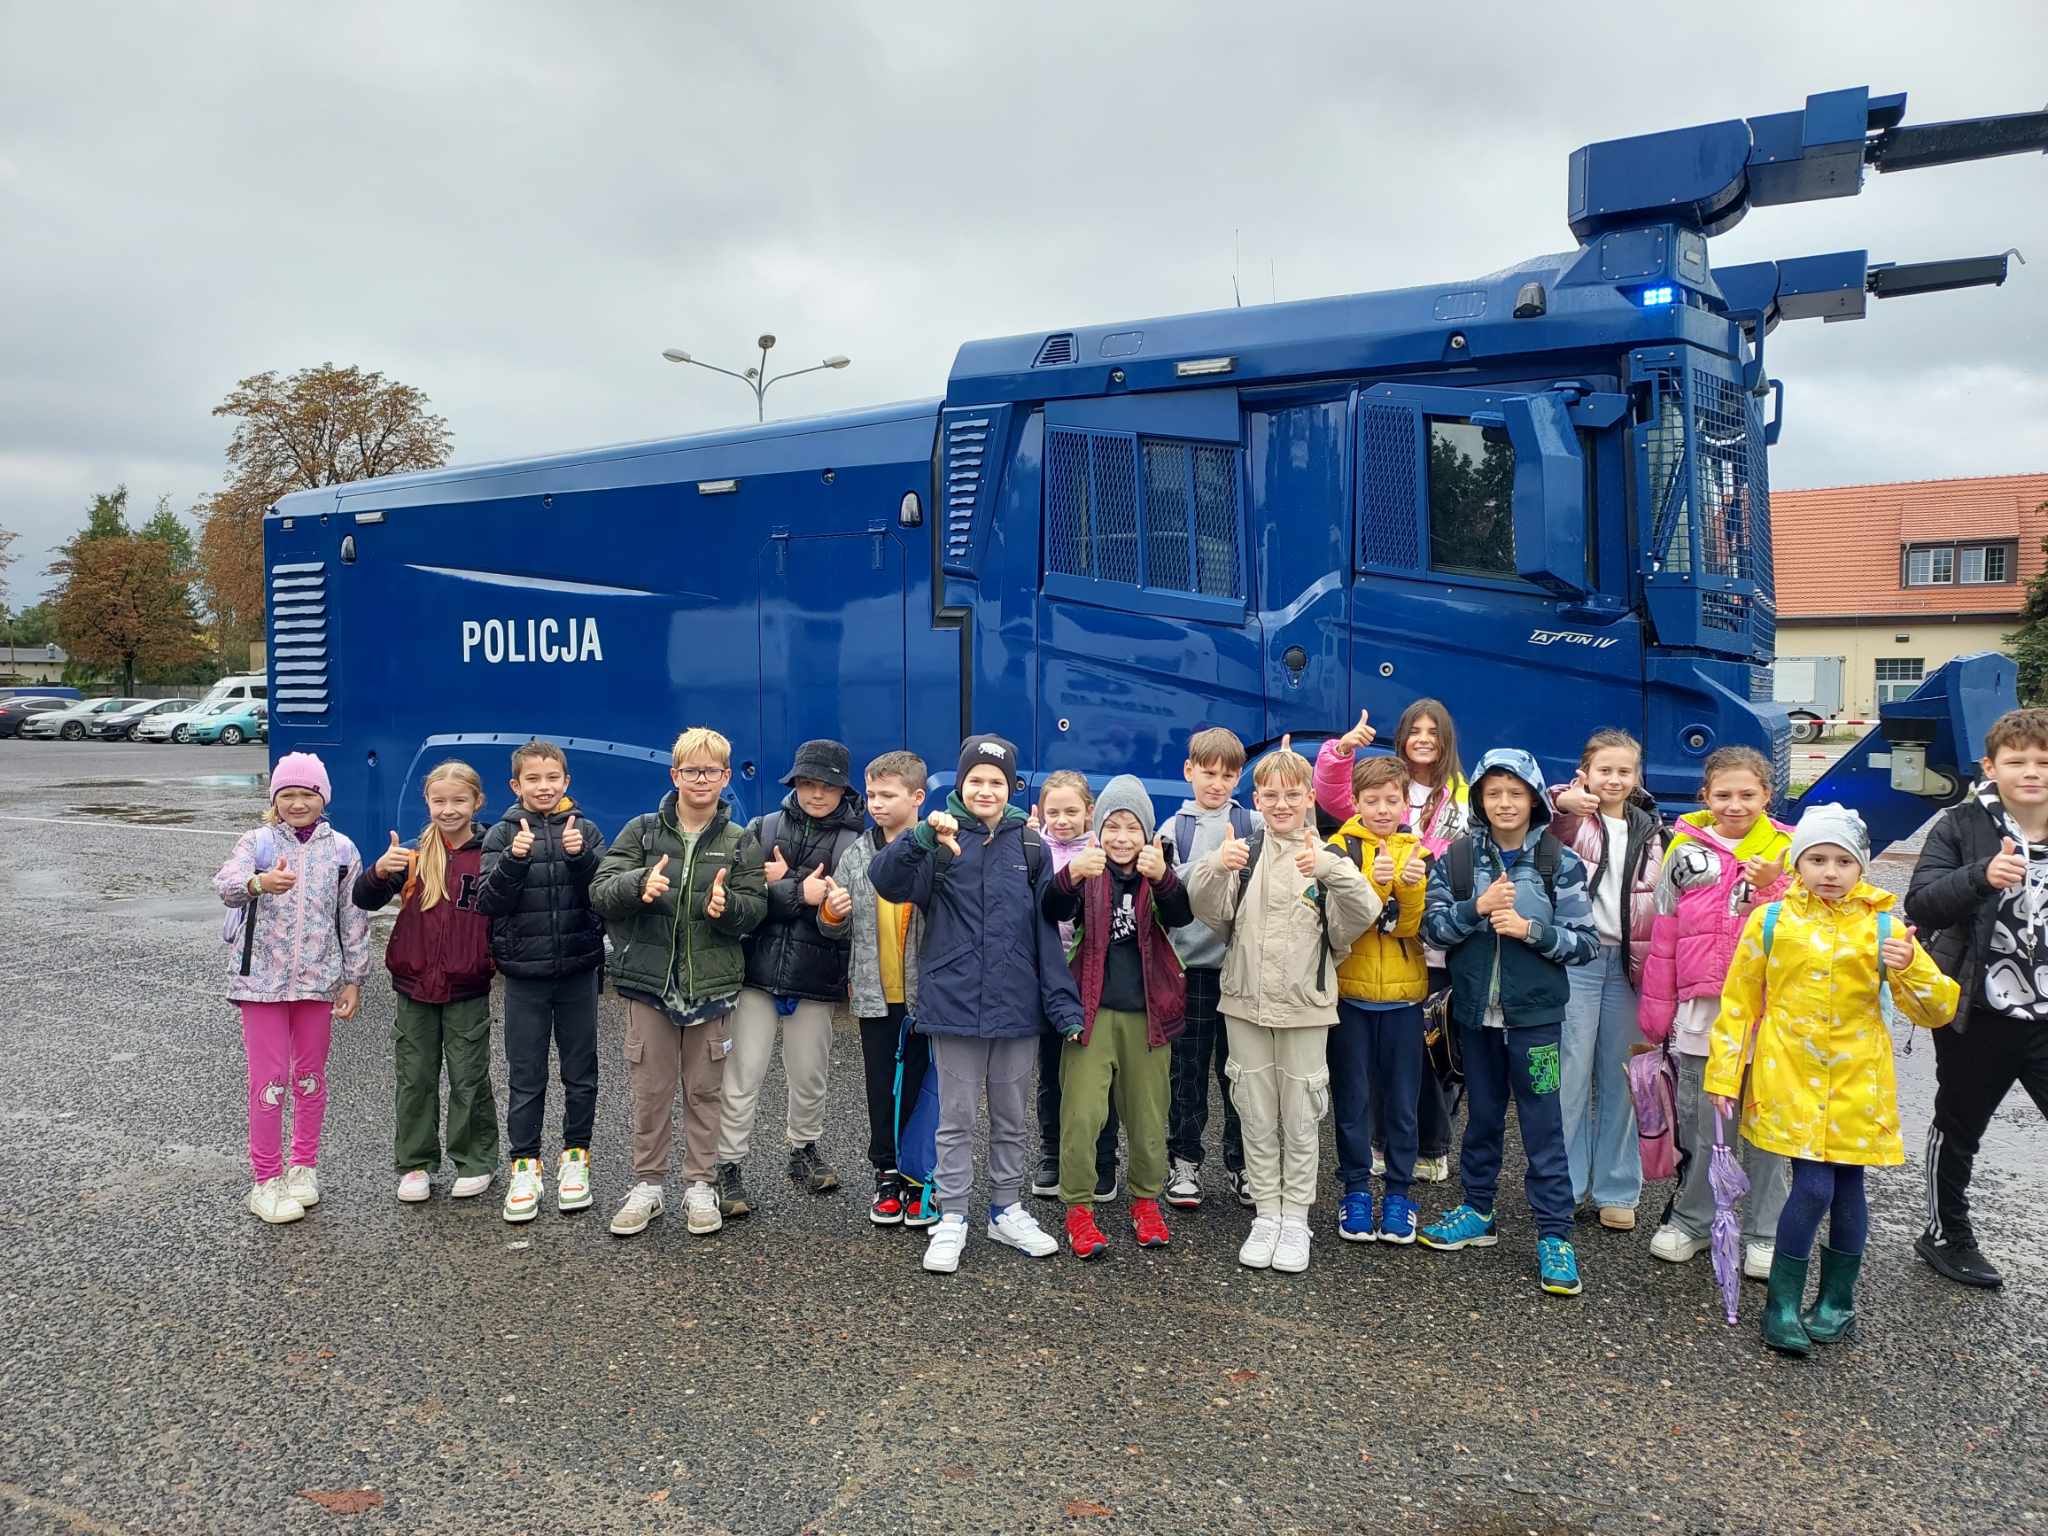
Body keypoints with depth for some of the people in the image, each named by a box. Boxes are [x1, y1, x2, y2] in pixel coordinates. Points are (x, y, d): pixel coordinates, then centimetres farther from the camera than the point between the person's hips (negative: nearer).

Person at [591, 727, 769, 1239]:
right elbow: (601, 893, -5)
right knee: (651, 1089, 7)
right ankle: (648, 1185, 22)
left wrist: (727, 905, -24)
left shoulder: (740, 842, 3)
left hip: (712, 984, 0)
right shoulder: (642, 831, 2)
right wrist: (638, 883, -25)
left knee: (704, 1090, 9)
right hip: (649, 980, 0)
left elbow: (757, 908, -2)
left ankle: (700, 1185, 22)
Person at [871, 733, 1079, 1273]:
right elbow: (887, 882, -18)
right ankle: (951, 1219, 20)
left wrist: (1064, 1006, -2)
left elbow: (1047, 931, 3)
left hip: (1017, 1007, 2)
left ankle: (1006, 1210, 31)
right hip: (955, 1005, -2)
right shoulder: (940, 842, -2)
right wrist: (922, 836, -34)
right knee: (957, 1120, 8)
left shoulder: (1030, 846, 3)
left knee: (1012, 1118, 15)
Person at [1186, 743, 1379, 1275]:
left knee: (1300, 1118, 7)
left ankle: (1295, 1219, 20)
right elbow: (1208, 910, -9)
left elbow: (1362, 915, -16)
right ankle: (1266, 1214, 23)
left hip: (1305, 1004, -1)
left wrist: (1331, 869, -33)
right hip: (1247, 1001, 2)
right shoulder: (1243, 852, 3)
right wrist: (1216, 868, -29)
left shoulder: (1327, 855, -2)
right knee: (1257, 1116, 10)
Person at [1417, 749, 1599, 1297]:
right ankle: (1477, 1212, 31)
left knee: (1543, 1126, 2)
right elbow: (1432, 928, -4)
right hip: (1476, 1011, 3)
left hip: (1534, 1014, -2)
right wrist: (1477, 907, -19)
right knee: (1481, 1117, 17)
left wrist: (1531, 929, -20)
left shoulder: (1560, 863, -5)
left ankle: (1554, 1235, 11)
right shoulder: (1456, 858, 0)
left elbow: (1585, 942, -6)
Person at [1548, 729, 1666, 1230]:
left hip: (1627, 963, 4)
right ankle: (1565, 1184, 10)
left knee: (1618, 1077, 10)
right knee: (1571, 1074, -1)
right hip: (1577, 958, -4)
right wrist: (1562, 802, -47)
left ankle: (1617, 1189, 20)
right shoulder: (1572, 820, -1)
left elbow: (1656, 900, 17)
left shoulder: (1648, 830, 13)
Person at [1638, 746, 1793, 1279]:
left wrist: (1770, 886, -19)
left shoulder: (1786, 849, 0)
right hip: (1700, 1009, 1)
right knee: (1698, 1121, 11)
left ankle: (1764, 1233, 21)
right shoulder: (1686, 848, 3)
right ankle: (1692, 1219, 26)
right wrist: (1656, 1006, 5)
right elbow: (1664, 934, 5)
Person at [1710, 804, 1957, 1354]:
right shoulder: (1770, 921, -2)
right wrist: (1724, 1074, 0)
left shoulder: (1882, 926, 0)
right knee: (1813, 1186, -9)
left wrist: (1909, 968, -20)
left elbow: (1937, 1010, 0)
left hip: (1855, 1082, 2)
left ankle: (1836, 1299, 30)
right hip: (1790, 1078, -2)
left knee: (1847, 1186, 8)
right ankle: (1782, 1303, 9)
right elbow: (1738, 1003, 3)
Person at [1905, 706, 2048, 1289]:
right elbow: (1920, 904, -17)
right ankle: (1946, 1235, 35)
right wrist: (1981, 876, -32)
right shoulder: (1962, 827, -7)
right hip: (1977, 1015, -2)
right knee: (1958, 1128, 16)